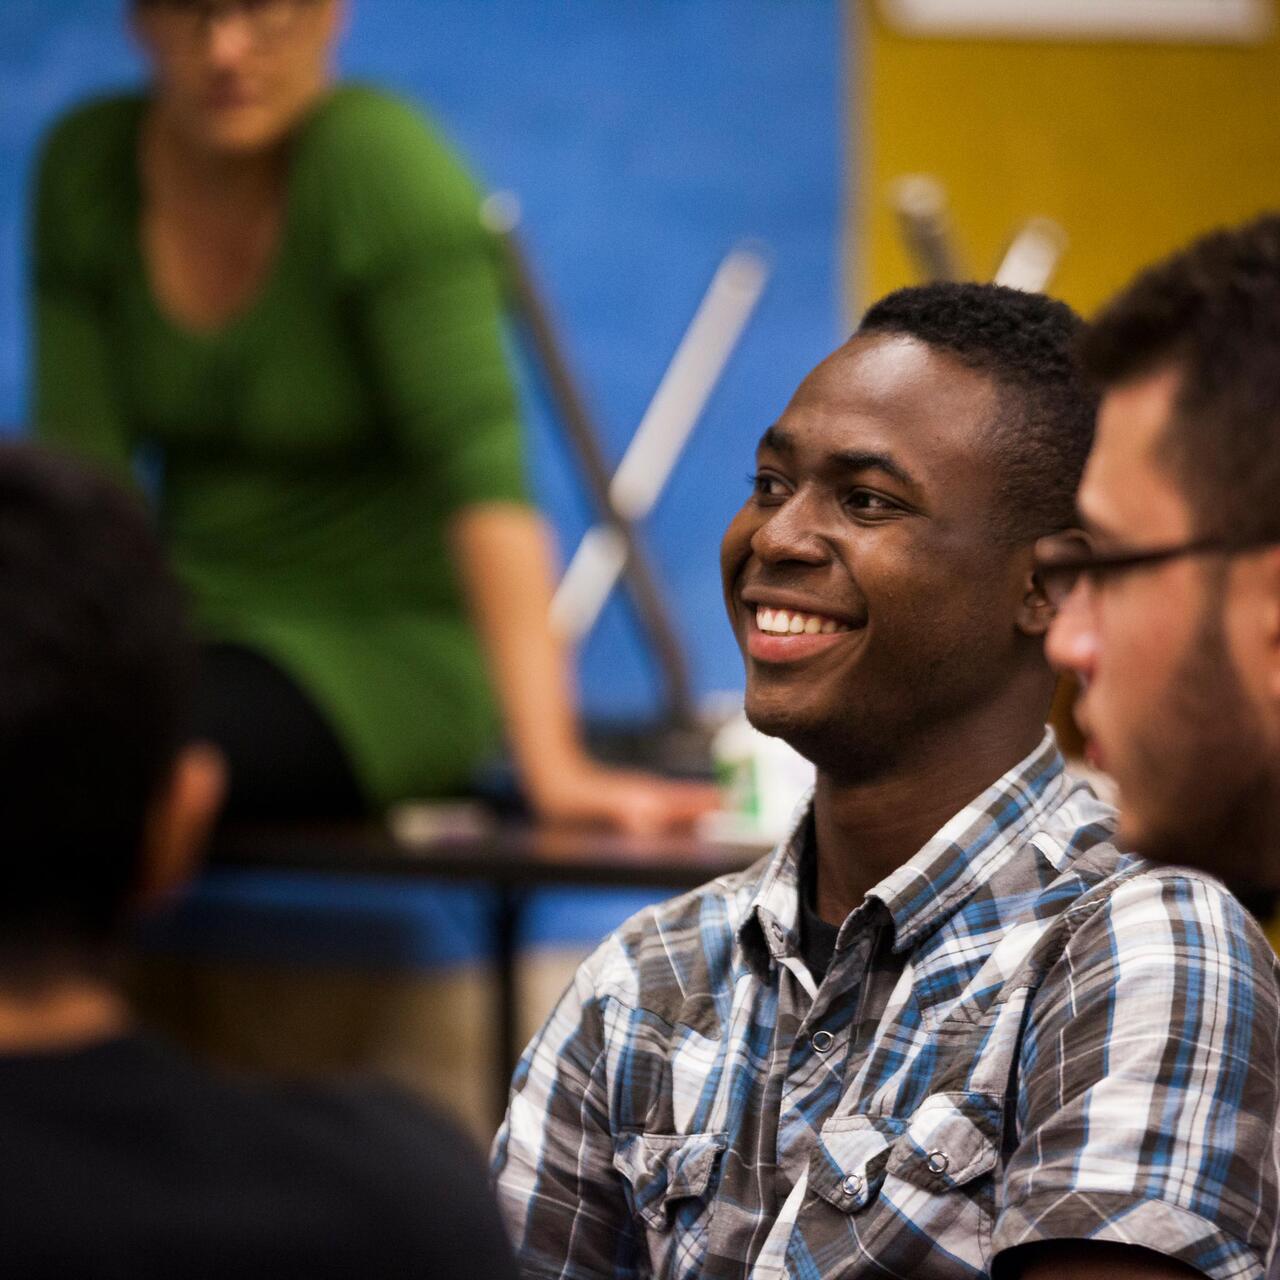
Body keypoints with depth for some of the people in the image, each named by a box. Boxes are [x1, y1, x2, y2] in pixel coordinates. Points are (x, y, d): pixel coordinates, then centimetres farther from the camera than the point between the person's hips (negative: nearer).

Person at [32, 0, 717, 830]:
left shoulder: (378, 157, -16)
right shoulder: (87, 162, 1)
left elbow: (481, 468, -23)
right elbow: (80, 452, -1)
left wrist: (551, 764, -30)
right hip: (198, 629, 5)